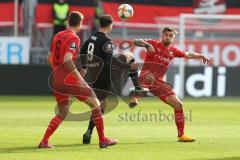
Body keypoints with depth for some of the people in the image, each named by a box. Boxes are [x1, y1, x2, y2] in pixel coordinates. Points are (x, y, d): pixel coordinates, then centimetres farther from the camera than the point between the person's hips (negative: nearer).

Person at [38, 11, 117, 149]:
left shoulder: (58, 36, 11)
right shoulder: (74, 38, -12)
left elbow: (50, 58, 18)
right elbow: (67, 59, -25)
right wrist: (80, 78, -25)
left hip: (56, 80, 8)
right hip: (69, 80, -8)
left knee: (62, 113, 17)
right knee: (95, 104, 7)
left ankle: (44, 142, 5)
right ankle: (103, 140, 6)